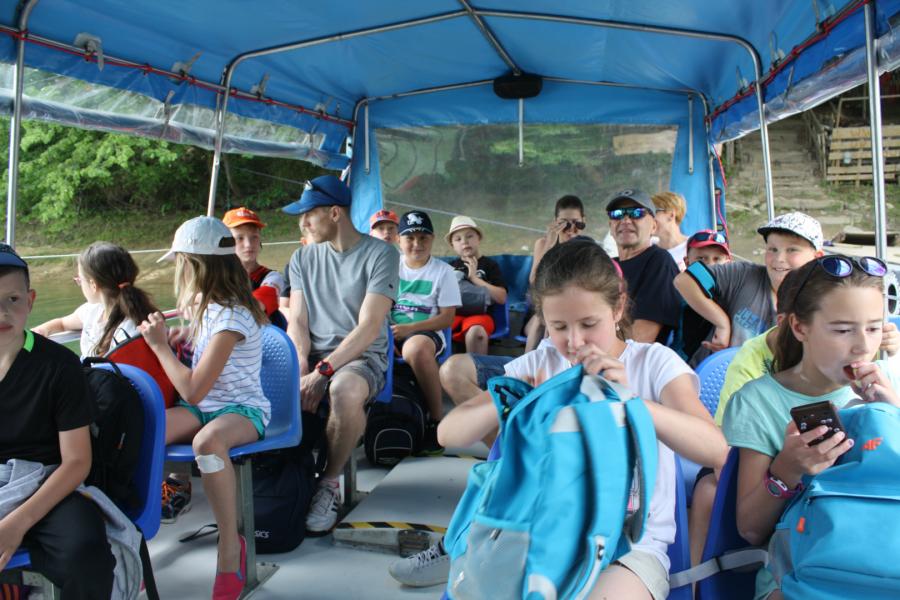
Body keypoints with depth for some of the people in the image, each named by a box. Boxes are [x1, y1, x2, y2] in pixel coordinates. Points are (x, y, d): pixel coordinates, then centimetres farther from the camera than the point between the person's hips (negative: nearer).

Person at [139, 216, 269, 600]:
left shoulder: (231, 316, -17)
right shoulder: (205, 305, 12)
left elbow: (194, 391, -19)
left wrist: (160, 345, -9)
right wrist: (162, 335, 15)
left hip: (242, 410, -8)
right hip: (200, 408, 8)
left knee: (208, 441, -41)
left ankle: (230, 546, -27)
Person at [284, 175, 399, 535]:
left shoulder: (380, 255, -6)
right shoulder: (302, 258, 13)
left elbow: (369, 328, -14)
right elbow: (297, 322, 6)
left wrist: (323, 372, -22)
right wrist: (301, 366, -13)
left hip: (362, 357, -5)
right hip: (313, 357, 5)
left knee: (344, 391, -38)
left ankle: (329, 484, -14)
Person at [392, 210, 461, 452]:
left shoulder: (443, 271, 4)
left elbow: (447, 318, -2)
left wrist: (409, 328, -15)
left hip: (426, 332, -3)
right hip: (390, 332, 3)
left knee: (416, 347, -40)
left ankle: (437, 418, -24)